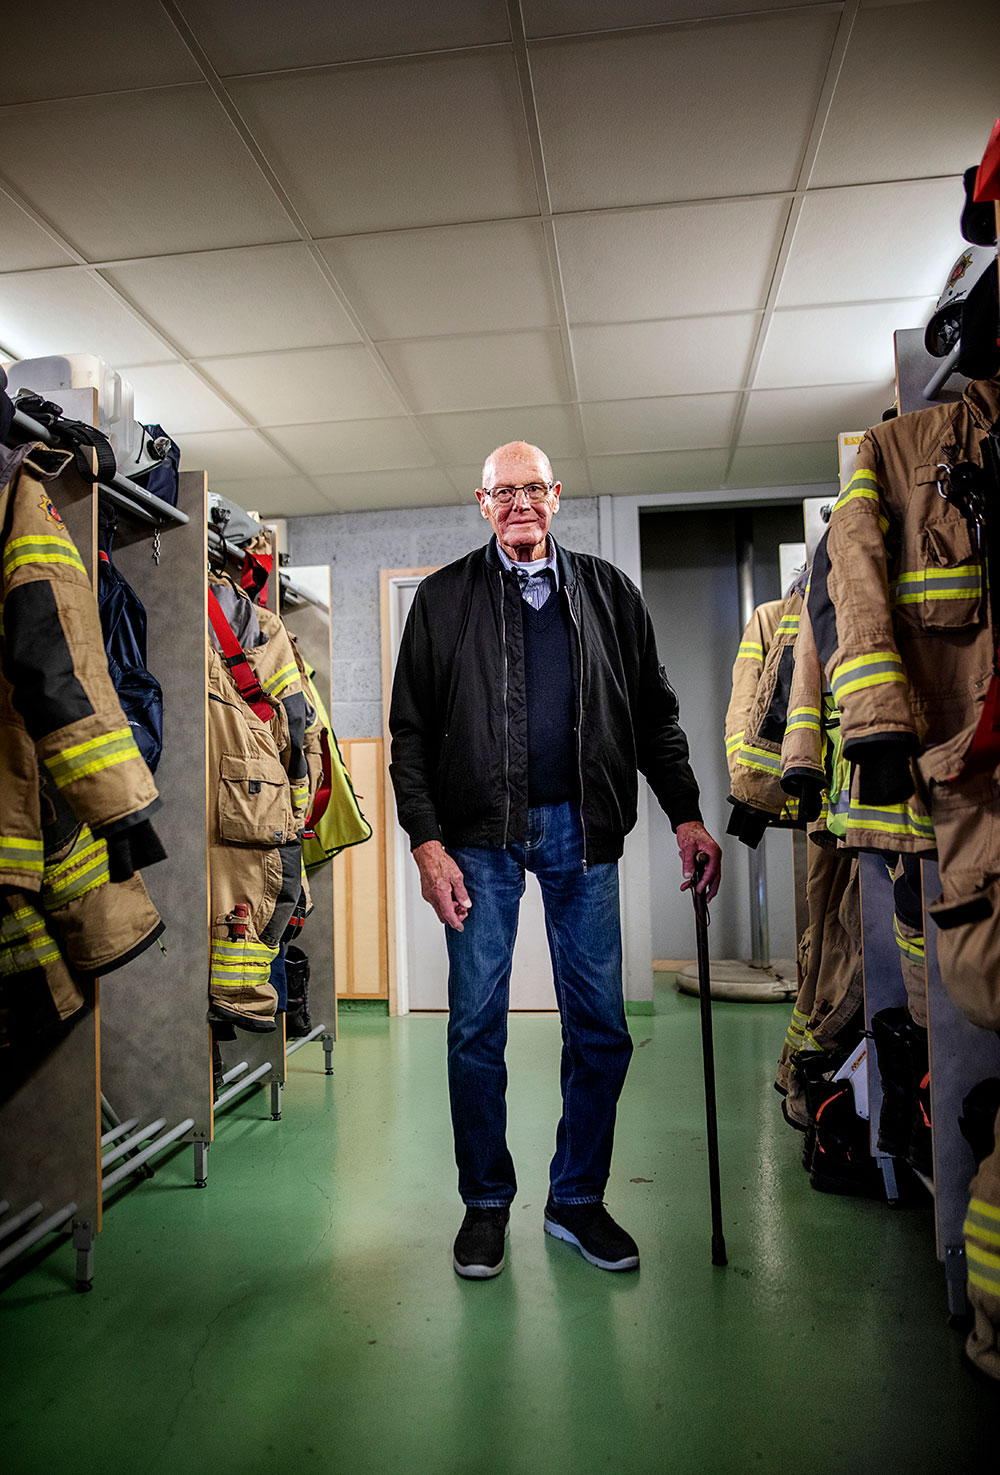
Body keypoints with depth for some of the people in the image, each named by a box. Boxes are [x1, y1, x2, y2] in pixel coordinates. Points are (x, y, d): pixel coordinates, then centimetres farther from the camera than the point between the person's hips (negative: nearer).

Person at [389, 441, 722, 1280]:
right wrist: (427, 841, -7)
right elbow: (411, 730, 3)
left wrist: (686, 814, 1)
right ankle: (486, 1203, 23)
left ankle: (578, 1199, 25)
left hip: (582, 831, 2)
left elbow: (654, 713, 11)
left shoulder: (607, 591, 11)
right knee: (477, 1029, 4)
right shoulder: (446, 597, 6)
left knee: (600, 1028, 6)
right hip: (479, 835, -1)